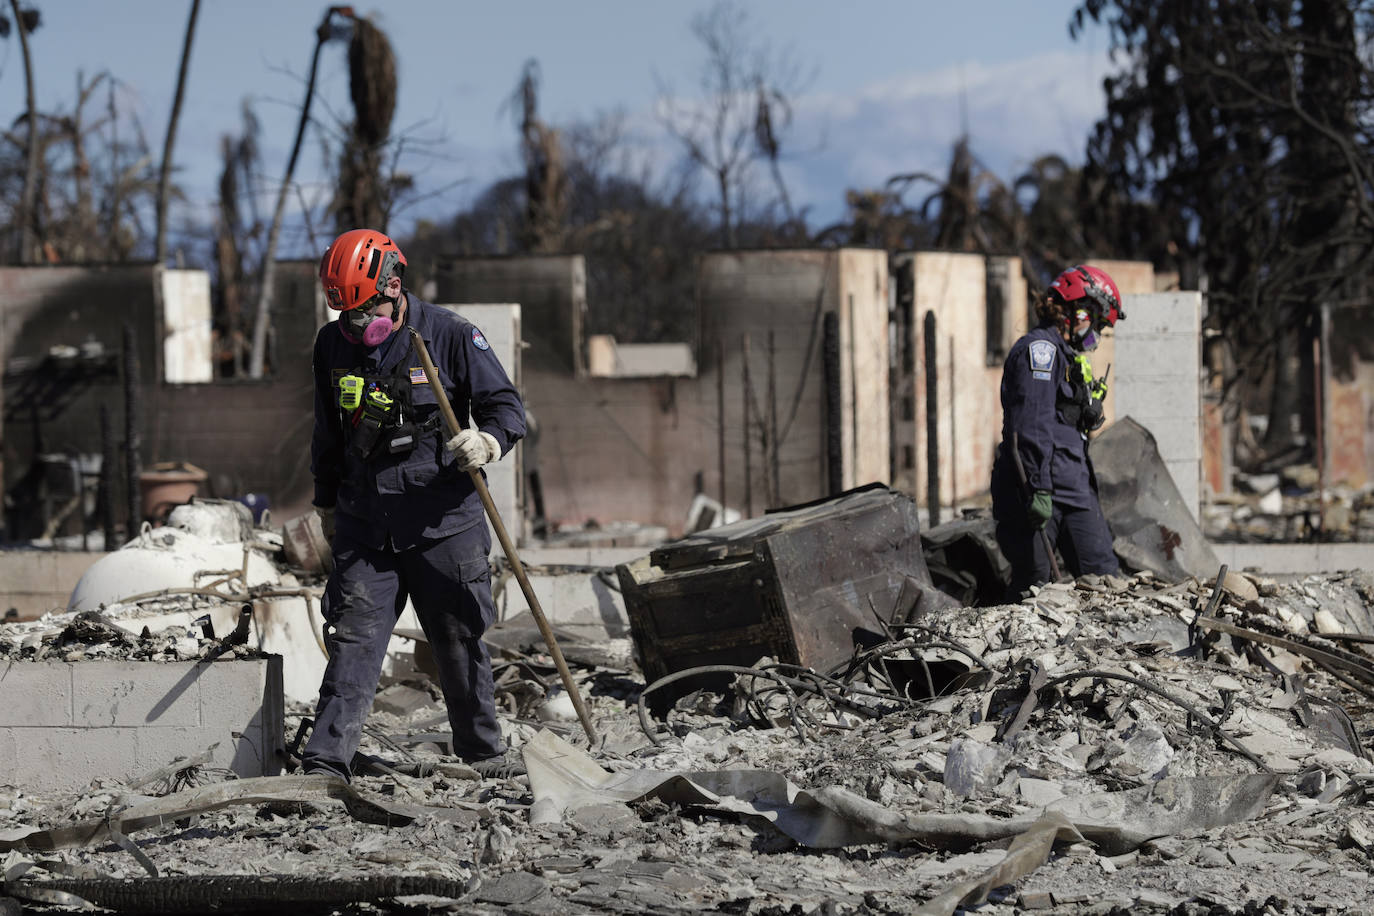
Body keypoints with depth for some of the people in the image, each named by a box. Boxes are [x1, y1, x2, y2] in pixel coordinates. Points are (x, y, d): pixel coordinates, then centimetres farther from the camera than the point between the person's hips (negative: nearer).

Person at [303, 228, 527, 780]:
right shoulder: (332, 345, 7)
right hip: (364, 524, 3)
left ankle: (482, 749, 23)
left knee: (459, 641, 7)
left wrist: (486, 441, -23)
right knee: (354, 641, -5)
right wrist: (327, 502, 26)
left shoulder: (450, 336, -6)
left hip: (443, 523, -2)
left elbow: (507, 406, -3)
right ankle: (326, 762, -8)